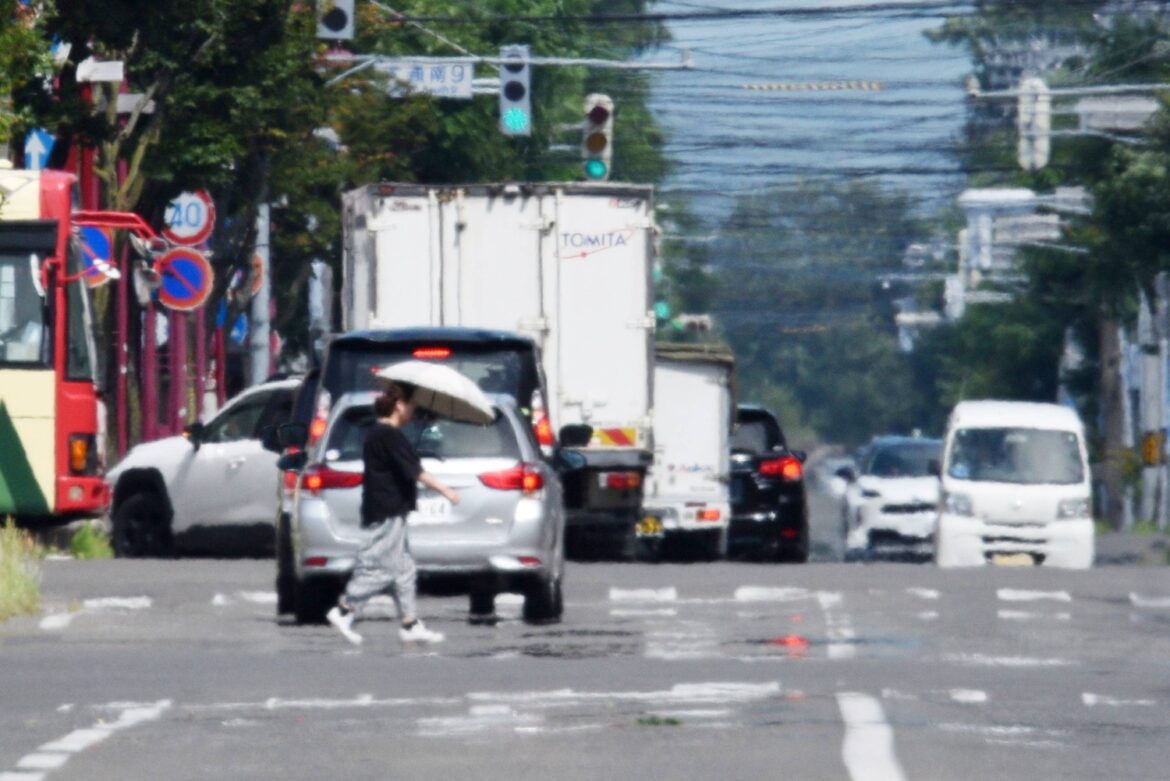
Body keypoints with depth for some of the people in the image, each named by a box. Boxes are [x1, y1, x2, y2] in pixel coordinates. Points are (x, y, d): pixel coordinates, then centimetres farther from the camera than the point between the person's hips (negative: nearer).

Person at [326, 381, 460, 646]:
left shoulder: (375, 433, 15)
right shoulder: (390, 436, -15)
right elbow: (414, 471, -17)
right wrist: (444, 490, -12)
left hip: (382, 511, 10)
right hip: (388, 512, -10)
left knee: (402, 568, 10)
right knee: (381, 566, -7)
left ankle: (410, 624, 11)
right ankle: (344, 611, -6)